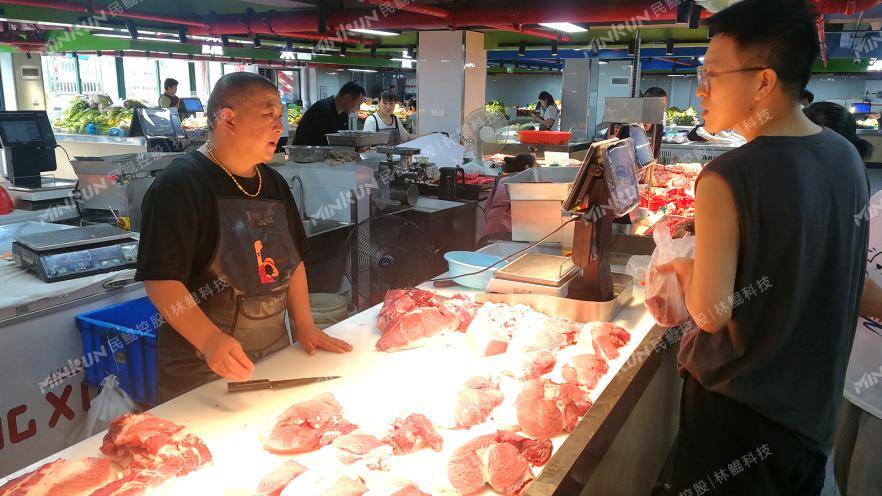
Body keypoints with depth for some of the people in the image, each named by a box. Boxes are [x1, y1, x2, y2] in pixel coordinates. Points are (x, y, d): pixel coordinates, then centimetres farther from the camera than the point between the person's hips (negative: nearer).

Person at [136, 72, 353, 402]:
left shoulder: (274, 184, 7)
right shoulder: (180, 184, -16)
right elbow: (160, 279, -22)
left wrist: (303, 324, 5)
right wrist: (209, 340, -32)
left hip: (274, 351, 8)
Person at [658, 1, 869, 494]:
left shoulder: (728, 179, -26)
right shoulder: (848, 156, -3)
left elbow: (712, 312, -25)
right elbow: (840, 275, 9)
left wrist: (685, 268, -5)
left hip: (738, 403, -6)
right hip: (817, 400, 7)